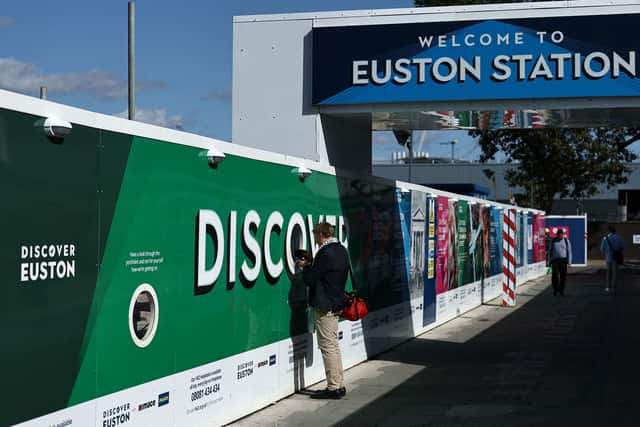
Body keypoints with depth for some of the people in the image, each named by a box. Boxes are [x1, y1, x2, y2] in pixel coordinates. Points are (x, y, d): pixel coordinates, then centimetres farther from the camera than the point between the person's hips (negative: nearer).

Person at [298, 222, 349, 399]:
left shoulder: (326, 253, -19)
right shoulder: (341, 250, 11)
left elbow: (309, 279, -15)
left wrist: (305, 266, 3)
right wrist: (311, 263, 13)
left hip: (324, 306, -10)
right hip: (336, 303, 10)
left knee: (328, 346, -4)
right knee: (333, 345, 15)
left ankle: (333, 387, -2)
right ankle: (339, 385, 19)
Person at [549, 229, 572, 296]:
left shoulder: (566, 241, 1)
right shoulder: (553, 241, 4)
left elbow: (569, 252, 0)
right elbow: (550, 251, 10)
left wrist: (569, 262, -7)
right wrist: (550, 260, 7)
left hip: (563, 260, 0)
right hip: (555, 260, 0)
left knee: (563, 276, 0)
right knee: (555, 276, -9)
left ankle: (561, 290, 11)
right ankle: (556, 289, 9)